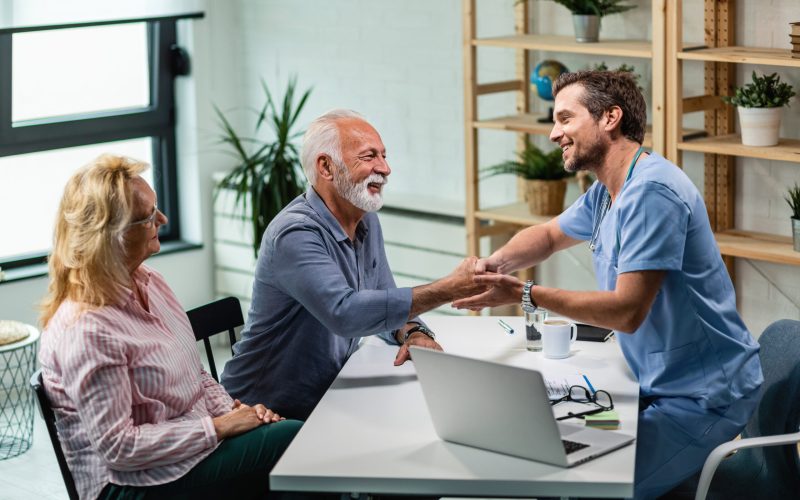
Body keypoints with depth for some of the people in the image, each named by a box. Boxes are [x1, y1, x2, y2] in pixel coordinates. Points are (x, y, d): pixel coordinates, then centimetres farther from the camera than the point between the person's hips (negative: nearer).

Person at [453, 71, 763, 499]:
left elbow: (627, 312, -25)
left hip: (699, 399, -9)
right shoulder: (605, 193, 9)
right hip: (656, 384, 10)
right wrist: (497, 263, 4)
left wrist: (526, 295, -21)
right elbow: (548, 235, 26)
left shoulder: (650, 193, -22)